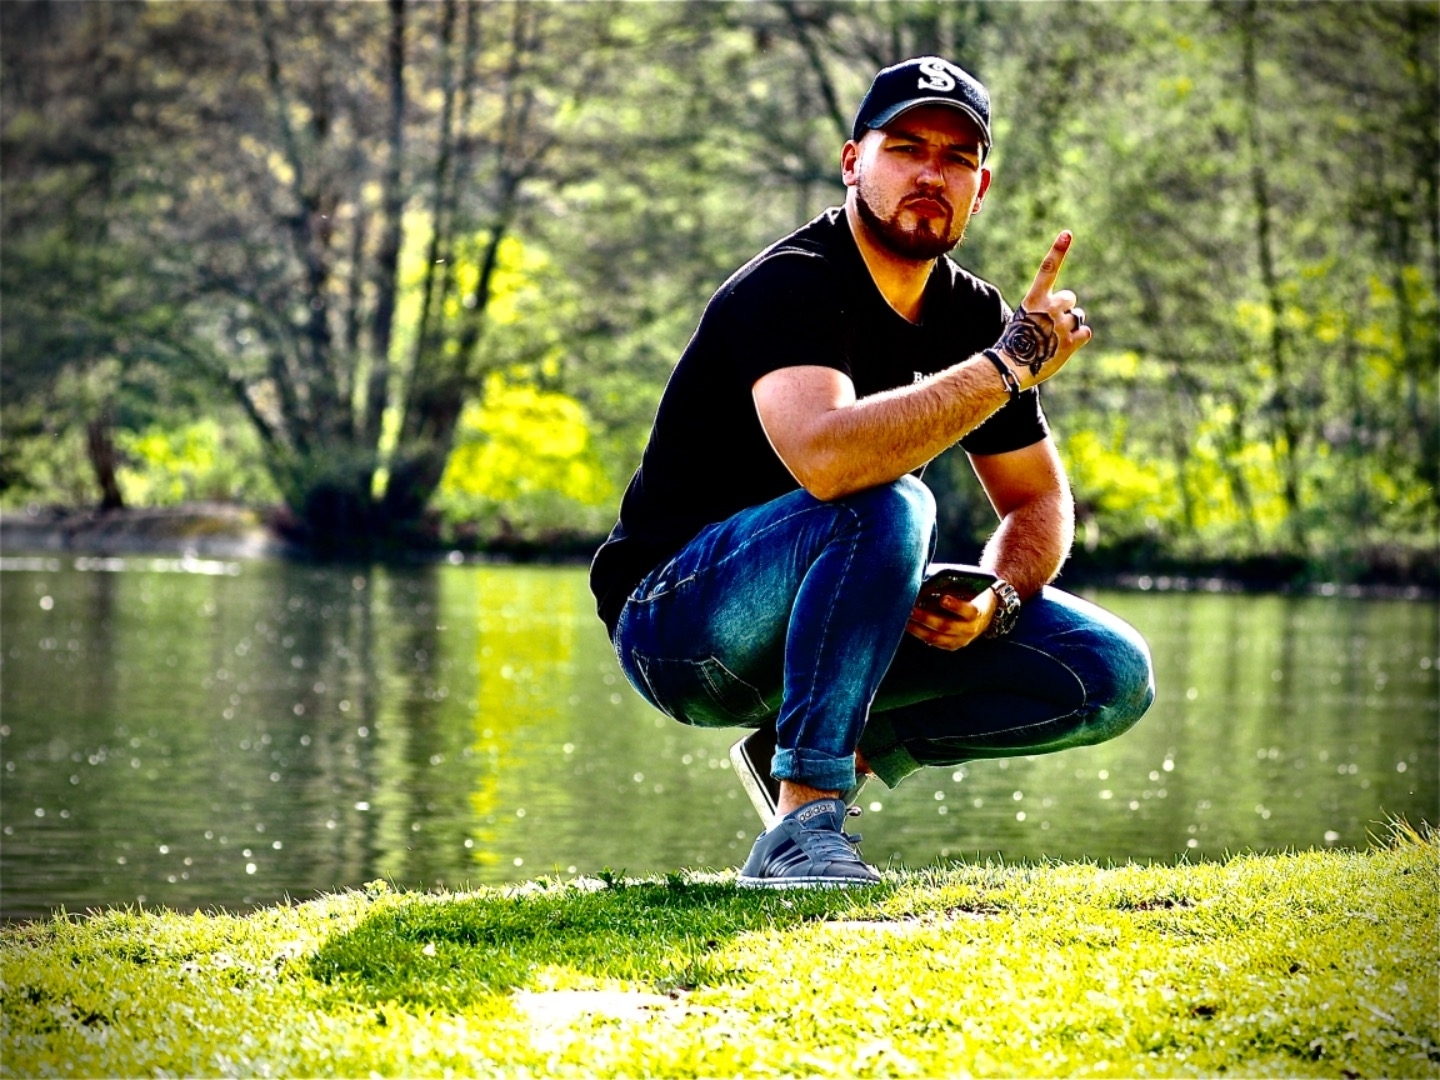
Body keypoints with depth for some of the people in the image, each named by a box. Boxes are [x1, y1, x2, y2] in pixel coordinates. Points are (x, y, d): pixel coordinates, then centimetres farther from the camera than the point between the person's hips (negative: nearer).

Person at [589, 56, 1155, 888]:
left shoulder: (974, 316, 3)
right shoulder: (792, 288, -20)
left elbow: (1039, 499, 11)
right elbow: (826, 459, -40)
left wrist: (995, 601, -11)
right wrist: (1007, 366, -33)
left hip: (827, 628, 7)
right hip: (677, 623, -7)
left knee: (1111, 674, -4)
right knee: (886, 506, -36)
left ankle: (821, 751, 4)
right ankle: (802, 828, -31)